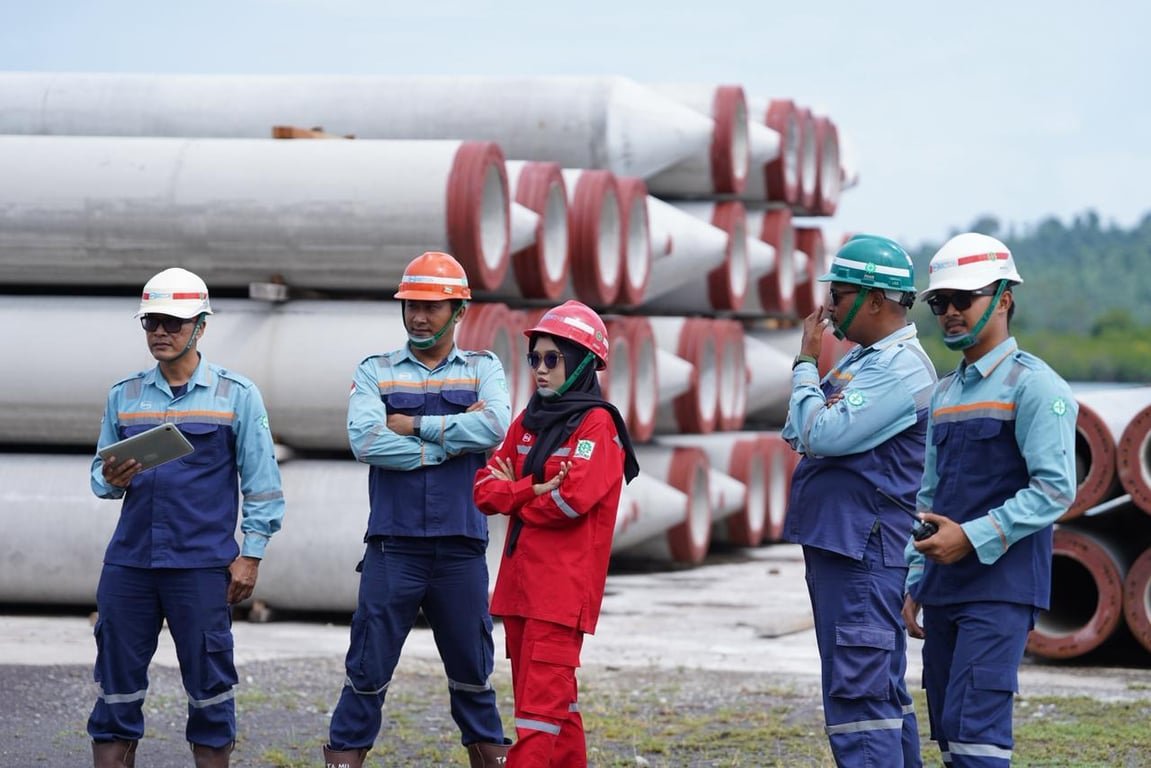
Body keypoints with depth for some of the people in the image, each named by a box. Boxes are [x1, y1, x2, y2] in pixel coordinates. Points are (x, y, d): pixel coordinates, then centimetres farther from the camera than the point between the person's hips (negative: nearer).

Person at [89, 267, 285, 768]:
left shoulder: (236, 395, 3)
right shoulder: (123, 396, 12)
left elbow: (261, 483, 2)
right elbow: (100, 477, 14)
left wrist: (250, 556, -4)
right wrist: (111, 479, -9)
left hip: (203, 566, -3)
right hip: (128, 561, 3)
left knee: (209, 689, 0)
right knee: (117, 688, 3)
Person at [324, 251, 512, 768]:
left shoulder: (483, 370, 9)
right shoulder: (376, 371, 7)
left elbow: (494, 426, -12)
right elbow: (365, 440, -11)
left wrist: (413, 425, -11)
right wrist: (453, 440, -10)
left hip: (461, 547, 1)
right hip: (393, 546, -1)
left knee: (471, 664, 12)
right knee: (369, 667, 1)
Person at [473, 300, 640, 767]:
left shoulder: (598, 424, -6)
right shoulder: (529, 421, 16)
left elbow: (573, 498, -18)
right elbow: (485, 487, 9)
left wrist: (512, 493, -3)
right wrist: (532, 491, -10)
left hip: (565, 584, -8)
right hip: (520, 579, 8)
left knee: (542, 699, -11)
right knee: (555, 695, 14)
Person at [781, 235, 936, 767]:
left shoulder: (901, 369, -15)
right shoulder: (862, 359, 16)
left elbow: (822, 434, -22)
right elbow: (799, 433, 16)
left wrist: (806, 364, -8)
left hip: (866, 550, -11)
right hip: (837, 543, 11)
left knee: (857, 691, -13)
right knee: (881, 688, 16)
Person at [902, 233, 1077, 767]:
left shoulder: (1032, 386, -7)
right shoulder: (945, 394, 17)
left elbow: (1055, 488, -15)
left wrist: (974, 537, -19)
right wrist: (915, 583, 17)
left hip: (1001, 588, -8)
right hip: (943, 591, 8)